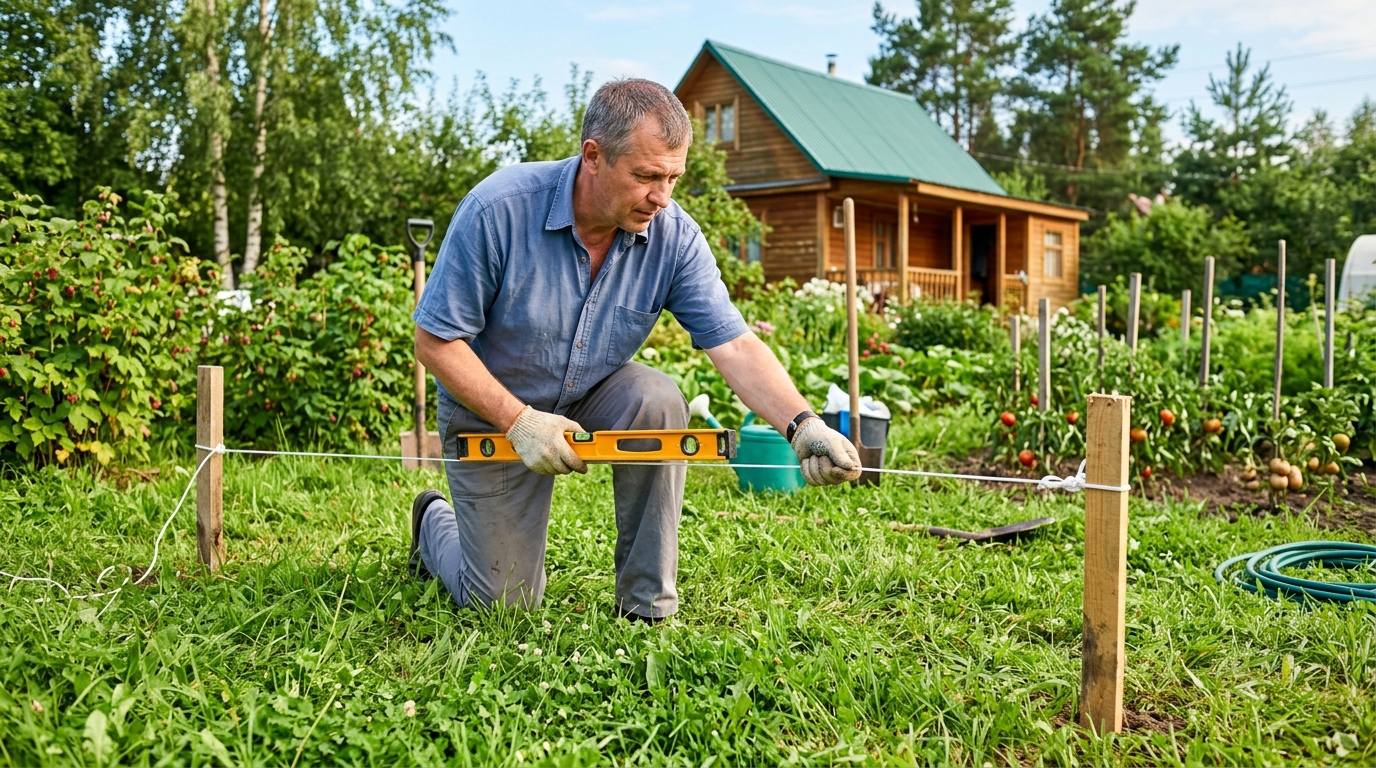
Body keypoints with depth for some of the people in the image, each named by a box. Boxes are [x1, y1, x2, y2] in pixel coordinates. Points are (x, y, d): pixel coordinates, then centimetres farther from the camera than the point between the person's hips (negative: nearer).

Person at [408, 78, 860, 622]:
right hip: (494, 414, -2)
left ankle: (648, 606, -15)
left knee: (658, 402, -32)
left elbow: (735, 346, -24)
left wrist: (803, 425, -40)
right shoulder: (498, 209, -27)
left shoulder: (673, 236, -18)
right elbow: (435, 340, -21)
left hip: (595, 395, 3)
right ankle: (436, 522, 37)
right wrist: (520, 422, -28)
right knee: (506, 604, 1)